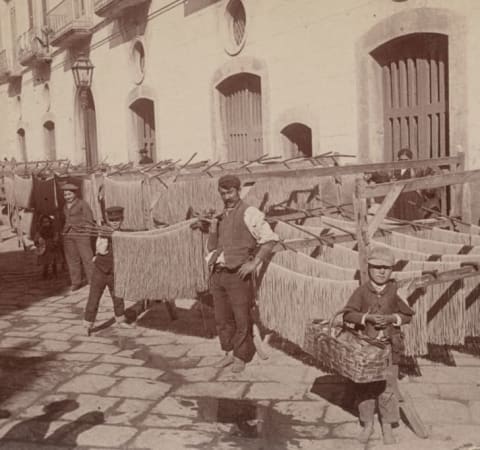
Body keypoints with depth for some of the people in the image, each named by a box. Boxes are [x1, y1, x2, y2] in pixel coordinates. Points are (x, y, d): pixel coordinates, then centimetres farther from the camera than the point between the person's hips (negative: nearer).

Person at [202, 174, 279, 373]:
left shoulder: (249, 213, -5)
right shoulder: (221, 217, 16)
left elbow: (269, 238, -10)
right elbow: (211, 247, 17)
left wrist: (254, 263, -14)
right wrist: (213, 226, 1)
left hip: (238, 274, -6)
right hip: (218, 274, 6)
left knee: (241, 318, 1)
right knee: (222, 317, 11)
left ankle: (240, 357, 13)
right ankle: (229, 353, 24)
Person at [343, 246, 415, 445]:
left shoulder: (396, 291, -5)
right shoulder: (362, 291, -7)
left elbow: (407, 315, 1)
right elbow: (348, 314, -9)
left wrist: (392, 318, -17)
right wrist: (368, 317, -23)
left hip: (389, 345, 0)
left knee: (388, 386, 5)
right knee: (364, 386, 9)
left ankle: (387, 427, 23)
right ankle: (367, 424, 26)